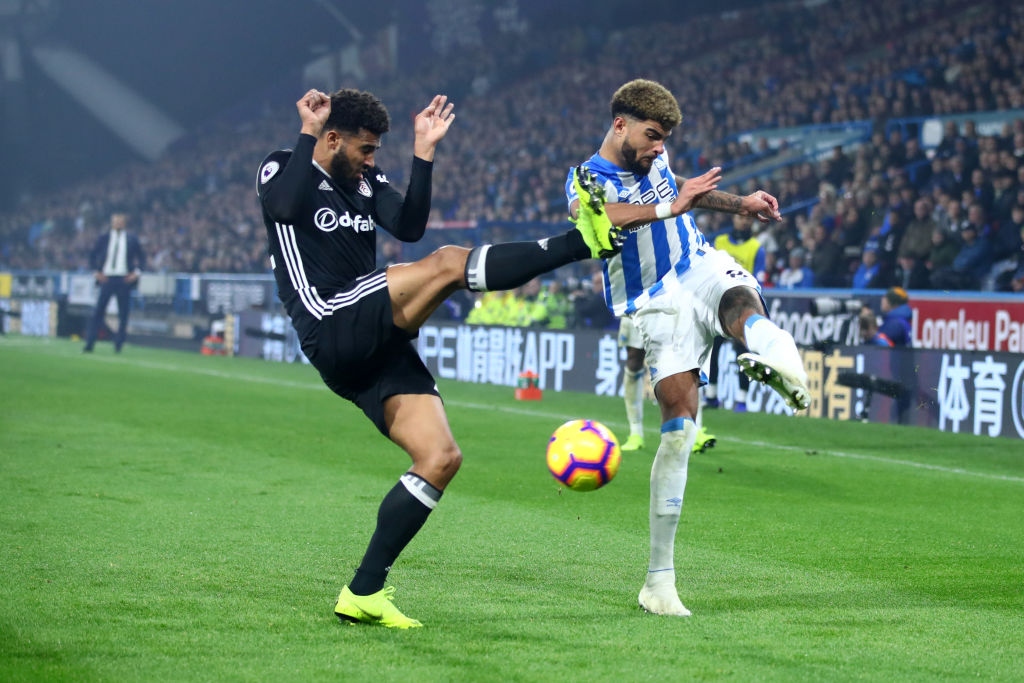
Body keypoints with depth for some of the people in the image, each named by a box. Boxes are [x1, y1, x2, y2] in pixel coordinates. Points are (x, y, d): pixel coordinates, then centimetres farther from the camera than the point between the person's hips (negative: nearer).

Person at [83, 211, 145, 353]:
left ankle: (118, 344, 12)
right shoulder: (104, 238, 8)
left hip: (124, 280, 0)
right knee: (97, 312, -6)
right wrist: (95, 272, 1)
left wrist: (136, 272, -3)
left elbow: (141, 257, 11)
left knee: (123, 313, 2)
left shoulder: (132, 239, 6)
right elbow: (92, 255, 13)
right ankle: (89, 344, -7)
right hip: (106, 278, 0)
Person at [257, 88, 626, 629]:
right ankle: (583, 241, -19)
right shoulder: (282, 169, 3)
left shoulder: (366, 180, 21)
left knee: (440, 458, -4)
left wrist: (423, 154, -3)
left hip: (376, 351, 8)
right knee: (449, 263, -22)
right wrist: (308, 133, -15)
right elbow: (285, 206, -23)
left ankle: (364, 593, -3)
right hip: (333, 334, -8)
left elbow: (409, 227, 3)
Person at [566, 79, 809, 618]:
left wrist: (737, 204, 30)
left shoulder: (652, 158, 13)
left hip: (701, 267, 4)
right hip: (657, 305, -4)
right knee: (679, 426, -14)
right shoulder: (587, 180, -7)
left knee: (740, 300, -34)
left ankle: (778, 358, -73)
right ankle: (659, 577, -6)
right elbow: (592, 215, -33)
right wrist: (668, 208, -42)